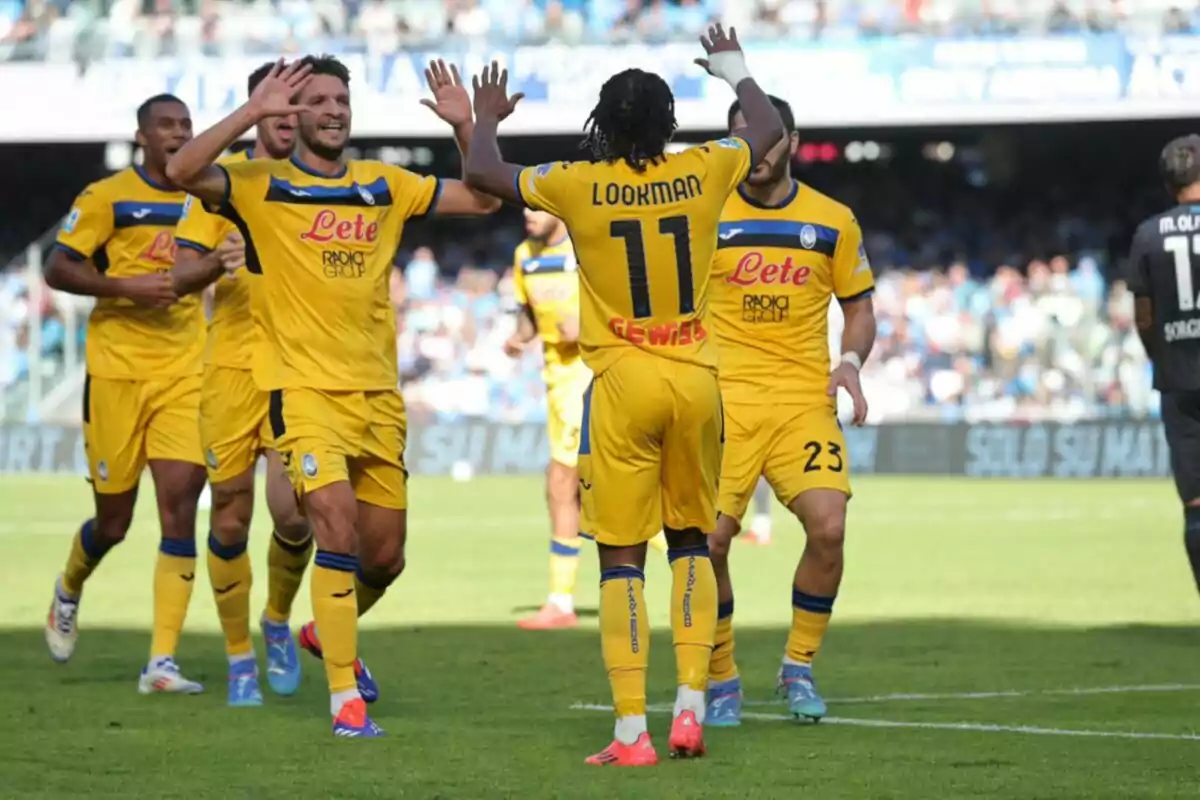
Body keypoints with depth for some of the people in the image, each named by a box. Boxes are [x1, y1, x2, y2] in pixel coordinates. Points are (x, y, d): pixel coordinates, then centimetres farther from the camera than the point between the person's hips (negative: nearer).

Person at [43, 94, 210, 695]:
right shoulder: (107, 197, -3)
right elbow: (58, 270, -8)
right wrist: (126, 287, -20)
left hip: (185, 374, 3)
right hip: (118, 371, -3)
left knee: (180, 506, -12)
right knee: (113, 521, 5)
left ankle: (162, 662, -12)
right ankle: (68, 592, 41)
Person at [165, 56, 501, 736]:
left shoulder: (386, 186, 10)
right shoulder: (263, 187, -2)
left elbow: (483, 198, 12)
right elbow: (184, 172, -18)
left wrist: (465, 125, -2)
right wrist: (254, 112, -24)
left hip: (380, 396, 5)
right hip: (307, 391, -5)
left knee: (385, 558, 11)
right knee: (338, 527, -21)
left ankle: (330, 630, 43)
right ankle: (345, 696, -14)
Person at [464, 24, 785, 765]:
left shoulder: (580, 187, -6)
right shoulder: (702, 173, 0)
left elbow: (482, 174, 6)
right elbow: (769, 129, 21)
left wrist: (487, 120, 26)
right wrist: (735, 71, 39)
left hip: (623, 383, -2)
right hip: (697, 379, 2)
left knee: (622, 558, 1)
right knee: (692, 542, 18)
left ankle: (632, 731, -5)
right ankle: (691, 706, 7)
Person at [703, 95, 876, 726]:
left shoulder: (833, 222, 7)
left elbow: (859, 307, 16)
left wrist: (850, 362, -3)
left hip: (804, 398, 1)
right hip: (722, 399, -1)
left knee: (828, 527, -16)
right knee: (708, 539, -11)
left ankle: (799, 668, 6)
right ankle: (721, 681, 9)